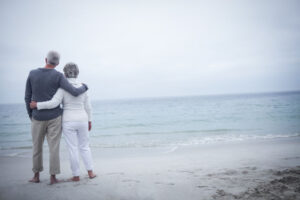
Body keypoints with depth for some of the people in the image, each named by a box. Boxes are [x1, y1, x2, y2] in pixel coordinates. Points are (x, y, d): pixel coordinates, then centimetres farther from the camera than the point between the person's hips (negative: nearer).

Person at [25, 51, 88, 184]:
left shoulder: (32, 74, -2)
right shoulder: (58, 76, -11)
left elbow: (27, 97, 3)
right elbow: (75, 93, -17)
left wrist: (30, 115, 15)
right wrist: (84, 87, 6)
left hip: (38, 118, 2)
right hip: (54, 118, -2)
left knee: (37, 146, 17)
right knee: (54, 147, 5)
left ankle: (36, 176, 23)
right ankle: (53, 177, 9)